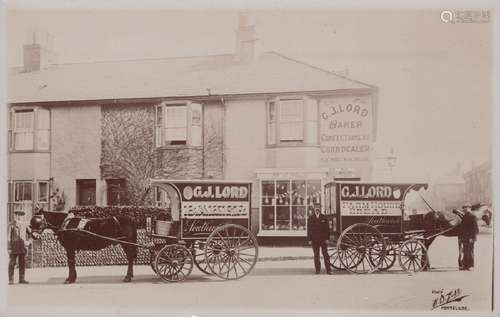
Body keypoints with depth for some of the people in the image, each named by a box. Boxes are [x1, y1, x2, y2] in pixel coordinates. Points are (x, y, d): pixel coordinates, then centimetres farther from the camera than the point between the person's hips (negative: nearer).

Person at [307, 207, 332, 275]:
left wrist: (327, 238, -4)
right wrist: (309, 239, -1)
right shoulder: (311, 218, 2)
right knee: (316, 255, 6)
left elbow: (327, 229, 3)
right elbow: (309, 230, 4)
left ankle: (328, 270, 0)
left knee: (325, 254, -2)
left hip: (323, 239, -1)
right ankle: (317, 269, 13)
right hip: (314, 240, 1)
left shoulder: (324, 218, 1)